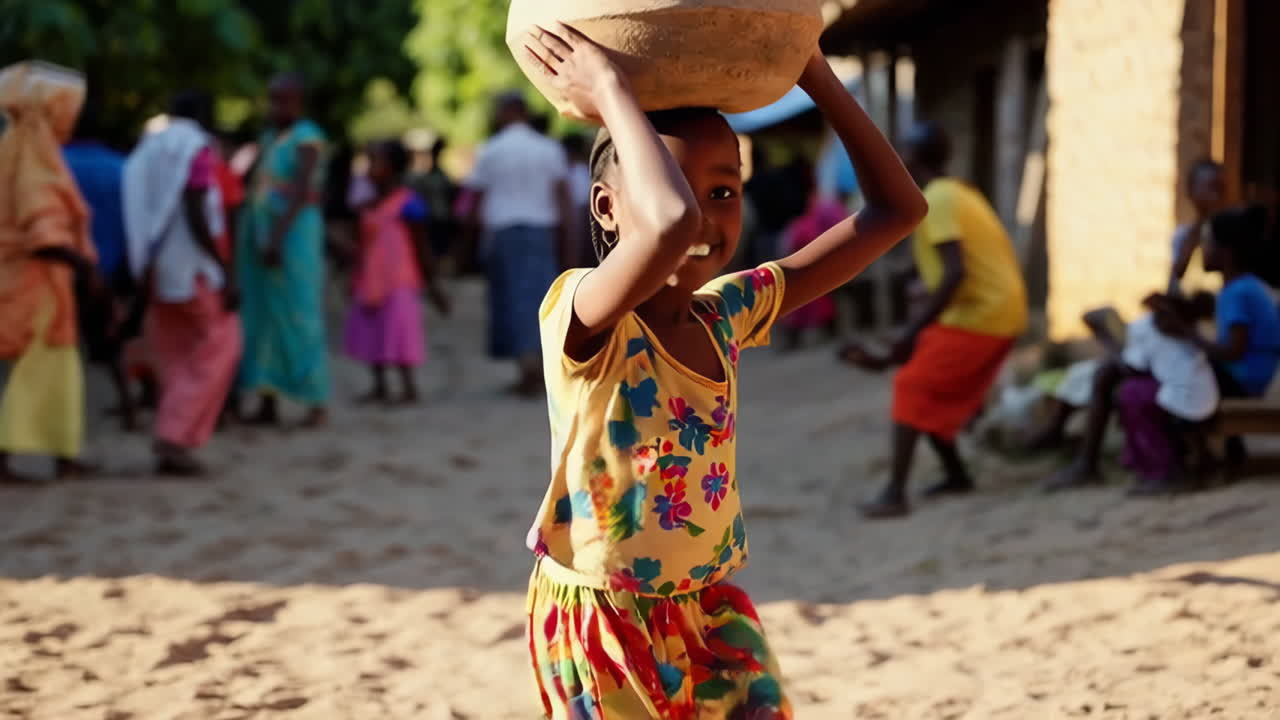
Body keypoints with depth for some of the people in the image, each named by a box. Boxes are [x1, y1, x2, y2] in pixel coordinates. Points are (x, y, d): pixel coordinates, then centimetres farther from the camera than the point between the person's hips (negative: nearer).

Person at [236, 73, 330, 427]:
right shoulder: (269, 138, 16)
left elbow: (301, 192, -18)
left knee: (298, 315, -6)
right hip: (259, 234, 8)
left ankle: (317, 401, 1)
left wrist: (278, 238, -25)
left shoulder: (307, 139, -8)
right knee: (262, 318, 5)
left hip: (294, 235, -8)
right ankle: (267, 403, 9)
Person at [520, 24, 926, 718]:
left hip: (712, 609, 6)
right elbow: (671, 225, -44)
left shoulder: (727, 312, 1)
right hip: (602, 618, -5)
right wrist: (609, 92, -30)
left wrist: (816, 75, 0)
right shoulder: (579, 313, -20)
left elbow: (898, 208, 5)